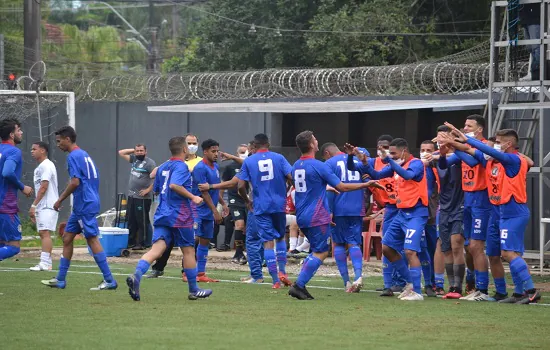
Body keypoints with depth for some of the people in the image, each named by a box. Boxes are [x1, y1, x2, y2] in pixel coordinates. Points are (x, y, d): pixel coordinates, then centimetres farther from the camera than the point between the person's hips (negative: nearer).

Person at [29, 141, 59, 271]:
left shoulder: (46, 165, -11)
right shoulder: (39, 167, 20)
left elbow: (44, 187, -18)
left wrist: (34, 205, -20)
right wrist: (35, 208, 18)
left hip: (48, 206, -10)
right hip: (42, 206, 10)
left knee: (45, 232, -16)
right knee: (42, 233, 9)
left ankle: (45, 263, -22)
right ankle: (46, 262, 11)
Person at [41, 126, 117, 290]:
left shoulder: (74, 156, -12)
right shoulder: (84, 155, 17)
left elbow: (75, 182, -21)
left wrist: (60, 200, -11)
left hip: (85, 206, -10)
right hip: (81, 207, 10)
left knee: (92, 240, -9)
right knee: (67, 238, 12)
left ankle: (109, 281, -9)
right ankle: (60, 280, 16)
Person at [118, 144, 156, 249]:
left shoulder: (150, 163, -9)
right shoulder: (134, 159, 13)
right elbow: (121, 153, 23)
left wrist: (148, 189, -18)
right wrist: (133, 150, 13)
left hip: (143, 197, -8)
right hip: (131, 196, 8)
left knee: (142, 221, -6)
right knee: (131, 221, 12)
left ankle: (142, 243, -5)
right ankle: (131, 242, 18)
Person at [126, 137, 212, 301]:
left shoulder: (163, 167, 15)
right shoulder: (181, 166, -9)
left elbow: (157, 189, 25)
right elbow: (174, 185, -25)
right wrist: (193, 197, -19)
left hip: (162, 214, 6)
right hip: (180, 216, -6)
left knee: (157, 249, -7)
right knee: (188, 250, 8)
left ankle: (136, 275, -33)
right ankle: (194, 290, 17)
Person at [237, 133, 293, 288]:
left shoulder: (248, 161, 2)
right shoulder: (278, 158, 2)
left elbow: (241, 186, -3)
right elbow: (291, 178, -6)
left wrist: (247, 201, 15)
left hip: (261, 207, -1)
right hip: (279, 204, 1)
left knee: (268, 242, 0)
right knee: (280, 237, 20)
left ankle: (276, 280, -5)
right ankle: (282, 271, 7)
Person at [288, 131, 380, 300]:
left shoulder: (296, 166, 9)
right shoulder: (318, 166, -14)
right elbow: (342, 187, -11)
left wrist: (327, 188, 35)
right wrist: (366, 185, -1)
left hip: (302, 216, 8)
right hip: (317, 217, -8)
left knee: (317, 251, 18)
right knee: (321, 252, -3)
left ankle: (300, 286, 8)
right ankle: (299, 285, -11)